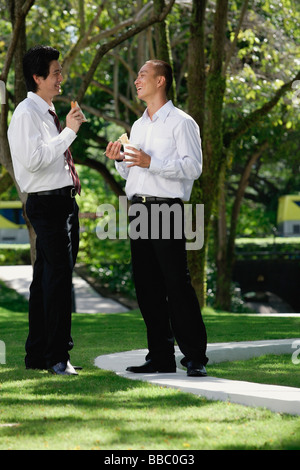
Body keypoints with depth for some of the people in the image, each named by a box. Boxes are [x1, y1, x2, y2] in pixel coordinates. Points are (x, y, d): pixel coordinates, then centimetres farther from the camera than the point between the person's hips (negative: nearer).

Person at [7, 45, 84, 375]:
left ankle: (37, 355, 18)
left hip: (63, 200, 9)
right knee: (59, 275, -11)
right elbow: (34, 159, -25)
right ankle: (56, 357, -8)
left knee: (46, 276, 12)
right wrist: (69, 131, -20)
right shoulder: (26, 113, -13)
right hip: (46, 203, -9)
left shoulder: (48, 112, 16)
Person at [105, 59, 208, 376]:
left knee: (177, 284, -9)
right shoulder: (138, 126, 21)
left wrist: (151, 162, -19)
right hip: (138, 208, 7)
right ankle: (161, 357, 12)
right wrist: (120, 160, 6)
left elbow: (193, 167, -12)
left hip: (166, 210, -7)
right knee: (147, 286, 6)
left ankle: (195, 358, -7)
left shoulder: (181, 123, -2)